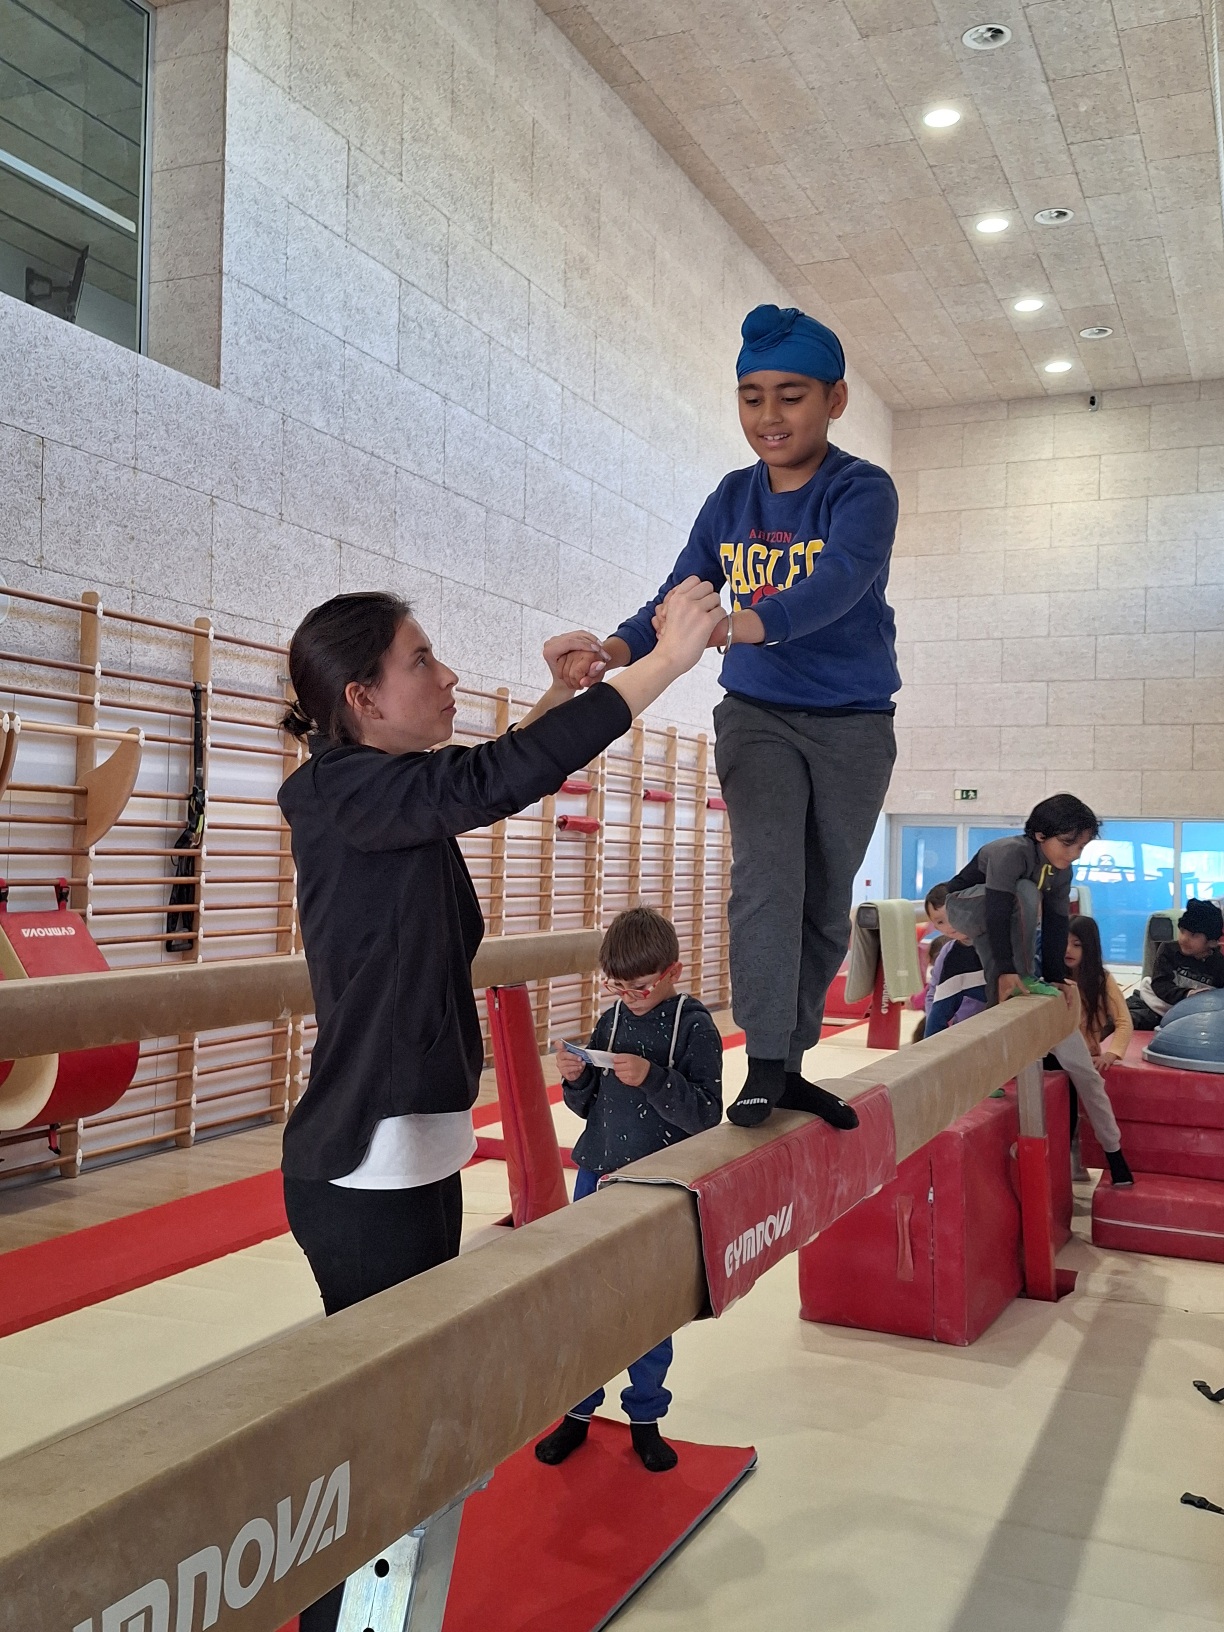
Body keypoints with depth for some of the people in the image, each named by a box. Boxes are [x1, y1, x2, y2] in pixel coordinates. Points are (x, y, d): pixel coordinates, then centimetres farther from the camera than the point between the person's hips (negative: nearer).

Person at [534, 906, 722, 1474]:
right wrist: (574, 1079, -9)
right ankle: (578, 1410, 25)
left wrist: (651, 1077, -28)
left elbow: (706, 1114, -16)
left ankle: (645, 1416, 26)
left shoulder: (696, 1027, -10)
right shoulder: (611, 1020, 4)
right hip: (597, 1178, 4)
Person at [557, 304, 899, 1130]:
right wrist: (617, 648, -26)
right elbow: (680, 594, -5)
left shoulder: (863, 490, -13)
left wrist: (747, 623, -52)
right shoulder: (733, 498, 1)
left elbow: (840, 580, -33)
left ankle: (791, 1063, 21)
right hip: (757, 715, 2)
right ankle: (764, 1066, -14)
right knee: (767, 871, -19)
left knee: (825, 902, 6)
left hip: (852, 723, -1)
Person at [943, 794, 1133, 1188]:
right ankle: (1017, 986, -27)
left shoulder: (1061, 871, -9)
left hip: (1007, 923, 7)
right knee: (1026, 893, -38)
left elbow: (1057, 924, -12)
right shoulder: (1011, 853, -34)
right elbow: (998, 913, -40)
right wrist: (1007, 970, -46)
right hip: (965, 907, -7)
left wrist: (1056, 976, -21)